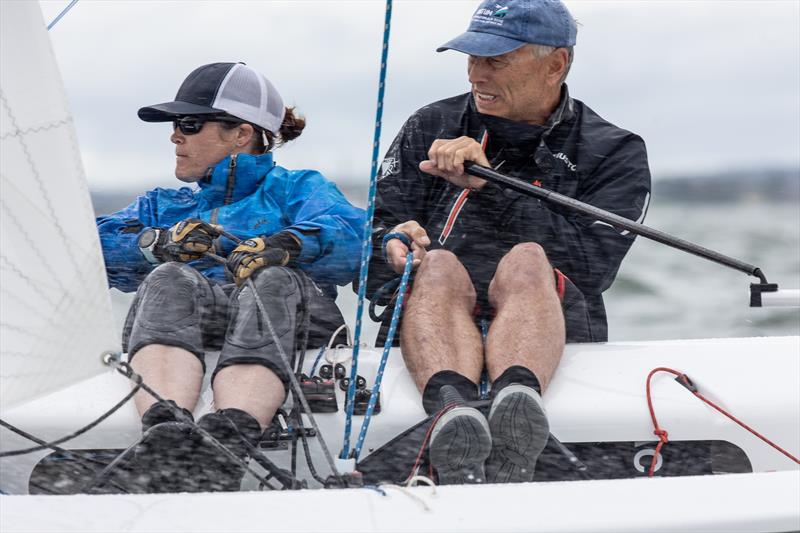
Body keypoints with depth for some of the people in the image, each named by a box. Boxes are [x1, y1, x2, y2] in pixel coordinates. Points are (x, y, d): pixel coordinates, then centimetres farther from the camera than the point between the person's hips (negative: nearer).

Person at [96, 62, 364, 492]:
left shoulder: (296, 188, 27)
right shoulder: (165, 206, 38)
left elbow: (349, 236, 2)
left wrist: (286, 245, -19)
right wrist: (157, 242, -3)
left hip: (292, 311, -2)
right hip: (183, 319, 2)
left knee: (271, 282, -36)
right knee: (169, 279, -32)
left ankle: (228, 437, -62)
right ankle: (164, 435, -58)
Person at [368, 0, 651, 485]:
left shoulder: (612, 152, 11)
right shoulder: (430, 129, 19)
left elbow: (594, 263, -7)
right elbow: (377, 236, 11)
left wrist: (490, 187, -11)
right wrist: (393, 245, -14)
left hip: (554, 327, -1)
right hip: (430, 321, 2)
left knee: (526, 260, -32)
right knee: (439, 265, -31)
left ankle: (517, 401, -63)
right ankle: (452, 412, -62)